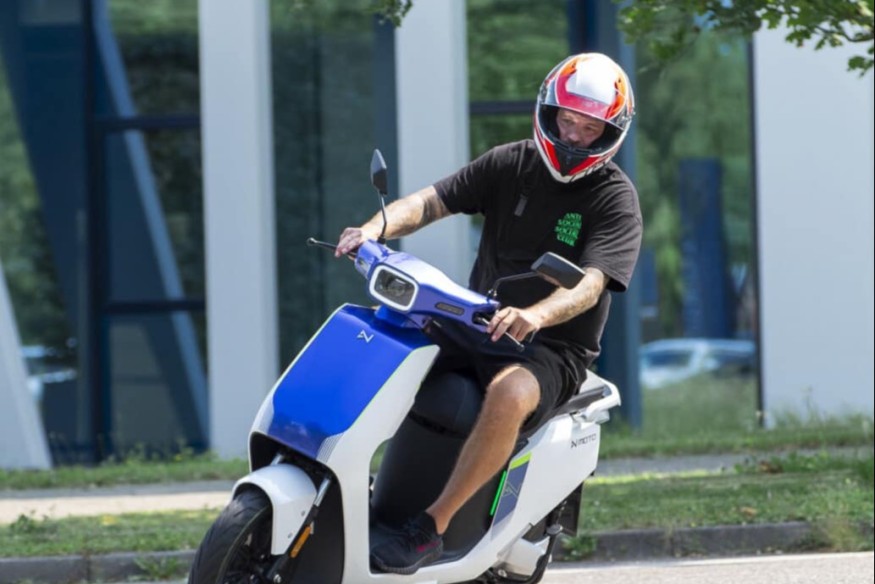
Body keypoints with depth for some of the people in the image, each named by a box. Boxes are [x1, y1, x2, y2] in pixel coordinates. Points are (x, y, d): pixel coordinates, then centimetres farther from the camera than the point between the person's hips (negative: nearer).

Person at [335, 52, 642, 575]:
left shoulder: (616, 198, -8)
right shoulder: (510, 164, 6)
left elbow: (590, 285, -22)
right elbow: (431, 201, -2)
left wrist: (535, 316, -43)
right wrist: (378, 226, -25)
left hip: (554, 348, -5)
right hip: (475, 327, 5)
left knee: (509, 397, -38)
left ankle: (431, 527, -31)